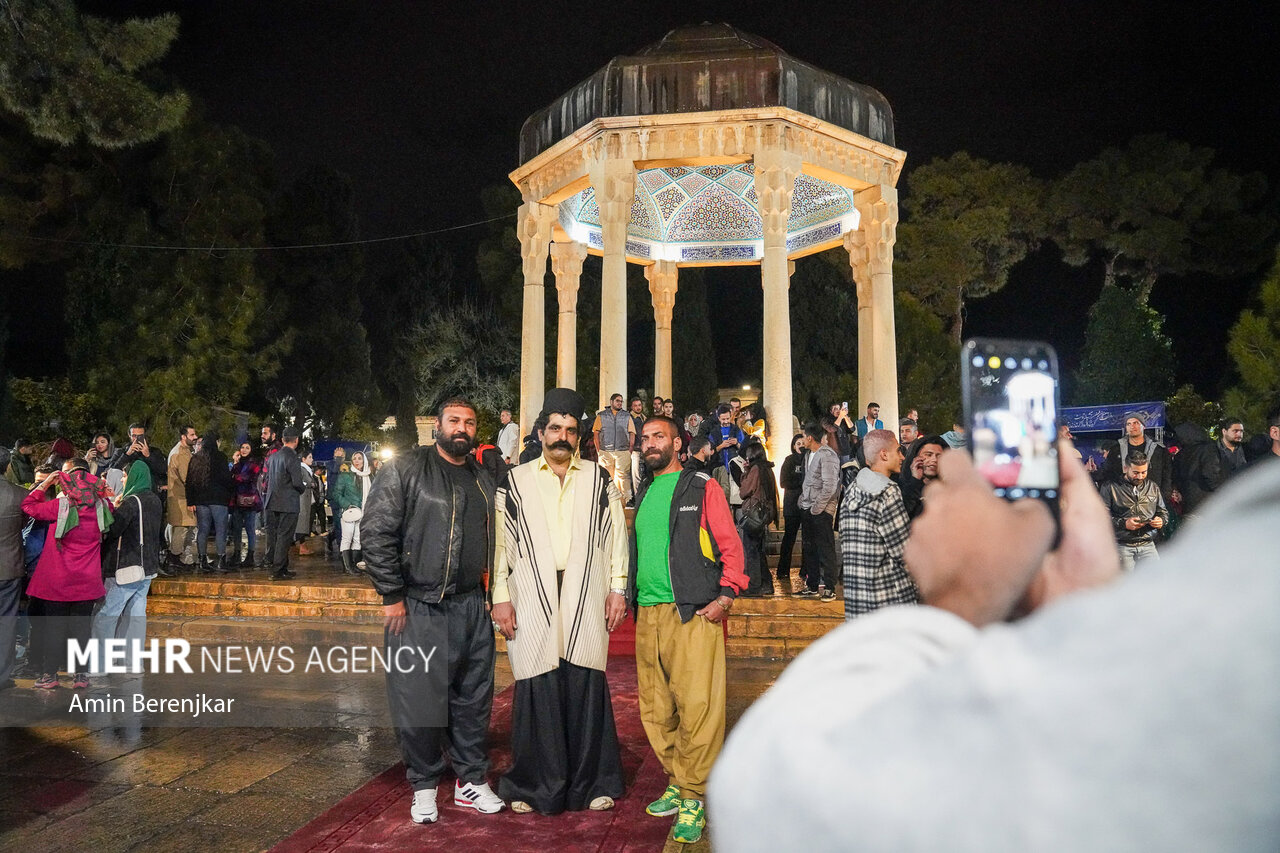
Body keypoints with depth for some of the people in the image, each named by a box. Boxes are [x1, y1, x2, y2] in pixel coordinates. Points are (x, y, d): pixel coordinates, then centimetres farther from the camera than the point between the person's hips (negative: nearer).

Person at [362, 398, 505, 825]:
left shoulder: (483, 479, 12)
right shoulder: (406, 469, -5)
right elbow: (376, 531, -10)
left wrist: (493, 593, 11)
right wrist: (392, 596, -11)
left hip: (472, 607, 5)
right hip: (419, 609, -5)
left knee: (474, 698, 13)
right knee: (417, 701, 4)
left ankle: (471, 780, 29)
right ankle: (424, 786, 24)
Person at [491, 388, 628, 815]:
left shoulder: (598, 479, 12)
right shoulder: (515, 481, 10)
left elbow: (616, 534, 10)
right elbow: (500, 541, 6)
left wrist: (617, 588, 3)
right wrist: (500, 596, 0)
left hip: (585, 600, 1)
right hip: (532, 602, 0)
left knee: (586, 688, 2)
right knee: (537, 690, 1)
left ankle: (592, 784, 19)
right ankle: (533, 786, 18)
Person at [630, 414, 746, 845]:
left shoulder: (702, 488, 1)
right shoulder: (643, 494, 18)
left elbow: (730, 545, -3)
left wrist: (726, 593, -14)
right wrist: (629, 594, 15)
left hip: (694, 612, -6)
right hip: (648, 614, 6)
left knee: (696, 705, -7)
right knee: (656, 709, 11)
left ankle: (692, 796, 5)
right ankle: (677, 781, 26)